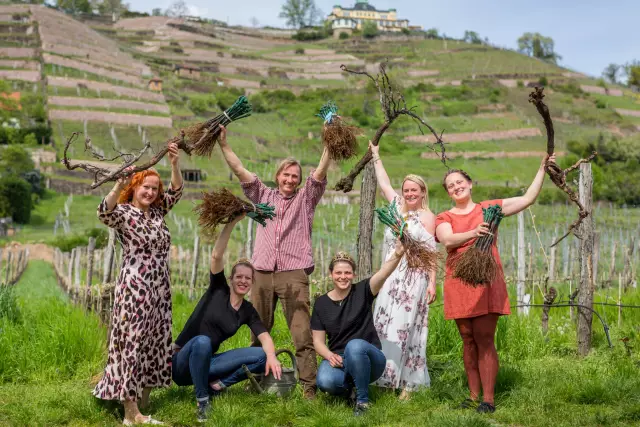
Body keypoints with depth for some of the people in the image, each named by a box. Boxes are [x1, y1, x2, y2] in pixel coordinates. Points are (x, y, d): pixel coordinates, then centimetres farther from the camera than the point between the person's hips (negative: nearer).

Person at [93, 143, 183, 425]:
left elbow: (176, 191, 9)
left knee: (154, 343, 11)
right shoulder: (123, 212, -5)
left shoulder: (157, 212, 14)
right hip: (135, 288, -7)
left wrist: (175, 164, -7)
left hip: (160, 289, 7)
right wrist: (119, 185, -39)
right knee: (132, 344, -5)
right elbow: (104, 213, -25)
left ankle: (144, 404, 23)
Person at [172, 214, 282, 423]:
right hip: (182, 362, -3)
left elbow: (265, 337, -6)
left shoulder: (248, 311, 6)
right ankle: (202, 401, -22)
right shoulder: (218, 290, -5)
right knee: (202, 341, -40)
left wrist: (272, 356, -29)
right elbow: (216, 256, -19)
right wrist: (232, 222, -26)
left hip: (205, 362, 4)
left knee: (261, 356, -13)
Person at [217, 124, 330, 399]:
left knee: (302, 334, -8)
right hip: (262, 272, 3)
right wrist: (223, 144, 6)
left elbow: (320, 172, 0)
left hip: (294, 273, -3)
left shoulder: (305, 198, 12)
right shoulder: (264, 196, 17)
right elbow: (239, 170, 12)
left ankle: (309, 386, -7)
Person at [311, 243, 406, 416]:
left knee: (354, 345, -38)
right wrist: (330, 356, -17)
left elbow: (383, 273, -26)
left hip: (367, 360, -1)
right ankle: (350, 388, 3)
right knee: (325, 381, -34)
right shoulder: (321, 303, 3)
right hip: (338, 359, 1)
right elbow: (318, 340, 5)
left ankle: (362, 399, -15)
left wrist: (397, 255, -47)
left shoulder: (362, 291, -5)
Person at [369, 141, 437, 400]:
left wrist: (432, 283, -12)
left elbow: (431, 252, -6)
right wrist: (376, 156, 34)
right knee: (384, 326, 2)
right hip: (391, 279, 6)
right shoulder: (398, 208, 14)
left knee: (406, 327, -7)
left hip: (413, 279, -6)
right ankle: (387, 376, 8)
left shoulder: (427, 217, -2)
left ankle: (408, 383, -2)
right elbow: (384, 184, 27)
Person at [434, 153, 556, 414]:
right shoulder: (444, 218, 9)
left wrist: (542, 168, 4)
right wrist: (472, 233, -31)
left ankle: (488, 399, -3)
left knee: (485, 339, -6)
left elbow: (528, 199, 8)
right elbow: (447, 240, -14)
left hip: (486, 281, -2)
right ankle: (473, 396, 13)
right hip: (458, 283, 2)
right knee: (468, 340, 5)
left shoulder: (489, 208, 10)